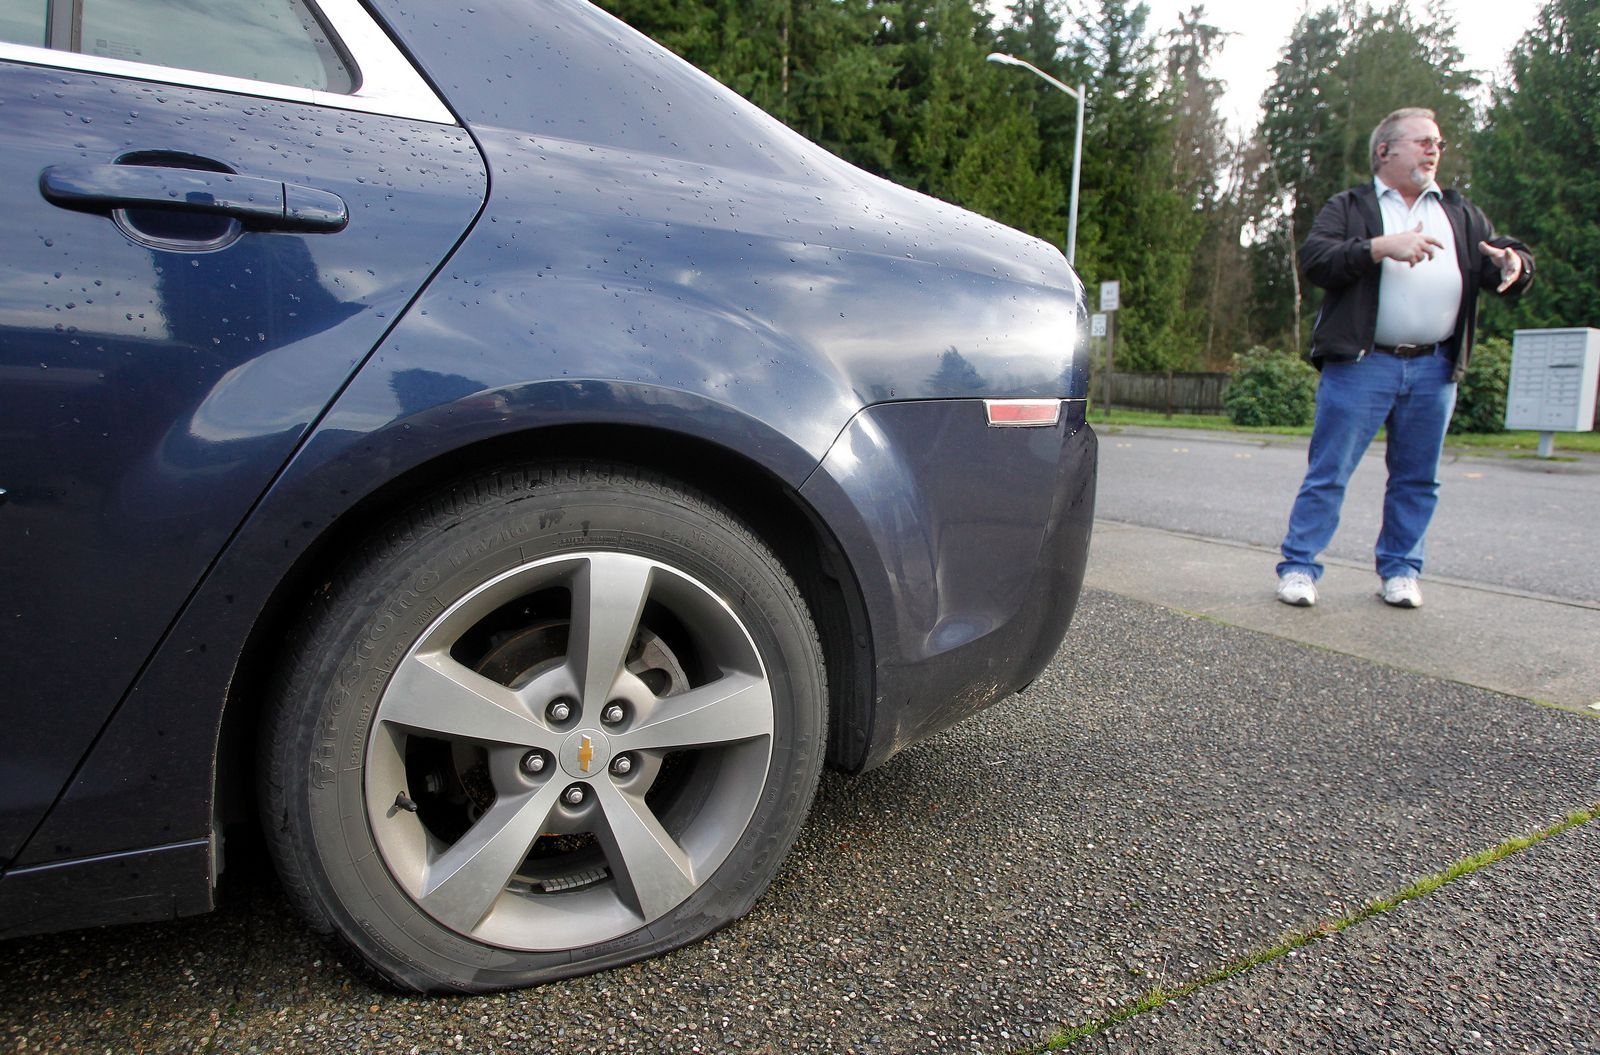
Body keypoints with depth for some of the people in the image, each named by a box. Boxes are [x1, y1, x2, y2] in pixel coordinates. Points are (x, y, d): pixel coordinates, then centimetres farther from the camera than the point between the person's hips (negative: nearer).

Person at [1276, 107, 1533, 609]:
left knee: (1417, 479, 9)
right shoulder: (1349, 206, 6)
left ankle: (1400, 569, 21)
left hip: (1434, 369, 5)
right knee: (1328, 472, -4)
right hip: (1361, 365, -5)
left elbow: (1505, 257, 15)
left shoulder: (1460, 213, 20)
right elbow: (1314, 258, -10)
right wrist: (1382, 247, -20)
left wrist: (1515, 263, -9)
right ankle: (1299, 567, 3)